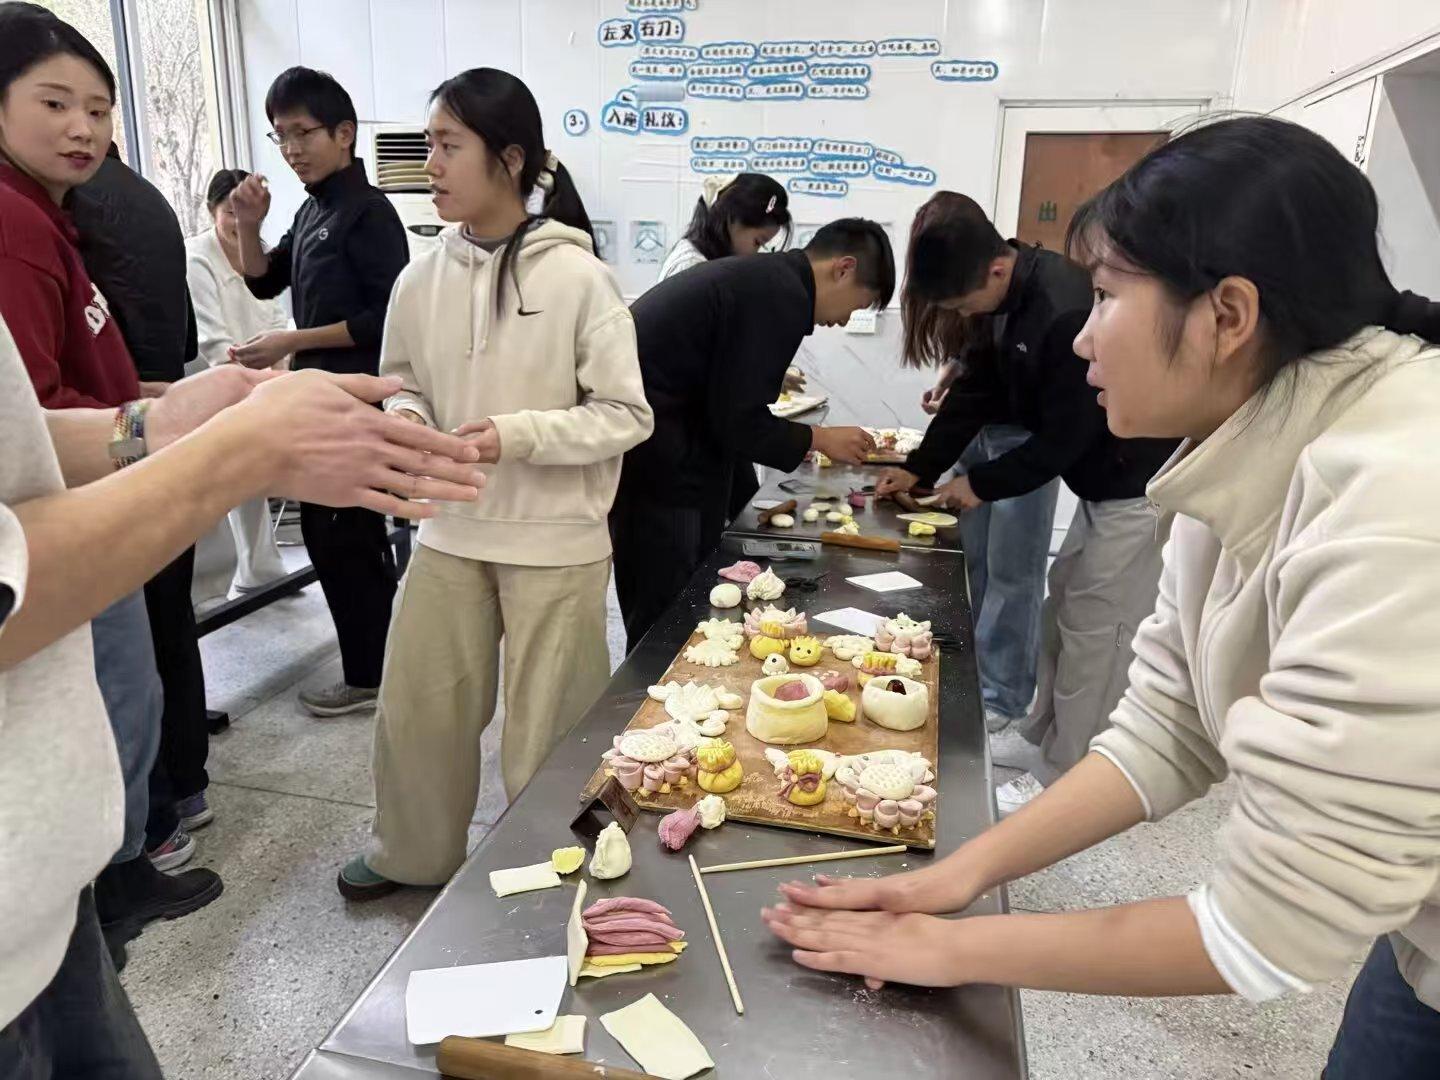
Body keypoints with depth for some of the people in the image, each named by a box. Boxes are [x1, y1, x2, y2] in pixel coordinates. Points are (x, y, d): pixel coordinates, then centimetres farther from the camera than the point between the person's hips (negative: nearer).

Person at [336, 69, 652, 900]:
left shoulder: (577, 278, -13)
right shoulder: (422, 280, 0)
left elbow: (628, 416, -11)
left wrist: (519, 435, -22)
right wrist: (407, 421, -8)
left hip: (556, 542, -4)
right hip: (450, 532, 5)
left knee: (547, 729, 10)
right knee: (417, 709, 17)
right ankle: (413, 855, 43)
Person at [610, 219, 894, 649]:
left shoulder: (757, 276, 16)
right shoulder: (782, 296, -15)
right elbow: (739, 421, -16)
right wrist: (820, 439, -1)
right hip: (655, 466, -10)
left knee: (653, 615, 19)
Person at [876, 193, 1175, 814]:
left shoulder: (1069, 313, -30)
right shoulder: (1011, 297, 0)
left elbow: (1067, 435, -24)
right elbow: (979, 390, 8)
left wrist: (983, 484, -11)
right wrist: (920, 468, 5)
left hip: (1140, 491, -9)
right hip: (1102, 484, 9)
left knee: (1092, 637, -1)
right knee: (1061, 616, 17)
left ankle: (1060, 780, 13)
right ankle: (1042, 734, 34)